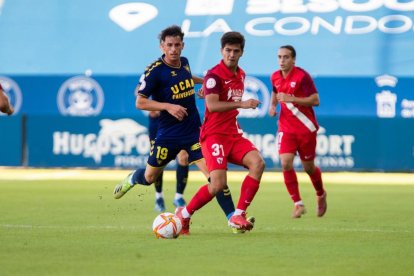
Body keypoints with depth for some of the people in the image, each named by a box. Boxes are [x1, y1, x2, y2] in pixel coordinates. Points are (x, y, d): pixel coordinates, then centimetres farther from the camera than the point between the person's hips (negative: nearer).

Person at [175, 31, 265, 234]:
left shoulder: (240, 75, 14)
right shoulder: (214, 75, -11)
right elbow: (212, 105, -25)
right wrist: (241, 104, -30)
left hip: (233, 134, 7)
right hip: (214, 135, -7)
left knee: (257, 163, -18)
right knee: (218, 184, -19)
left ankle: (238, 215, -14)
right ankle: (183, 215, 4)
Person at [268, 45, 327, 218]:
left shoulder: (302, 76, -14)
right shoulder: (275, 77, 4)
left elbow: (315, 100, -17)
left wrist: (291, 99, -25)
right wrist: (273, 105, 5)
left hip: (306, 128, -4)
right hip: (286, 128, 4)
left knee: (308, 167, 7)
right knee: (285, 163, -16)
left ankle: (321, 195, 38)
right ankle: (298, 204, -6)